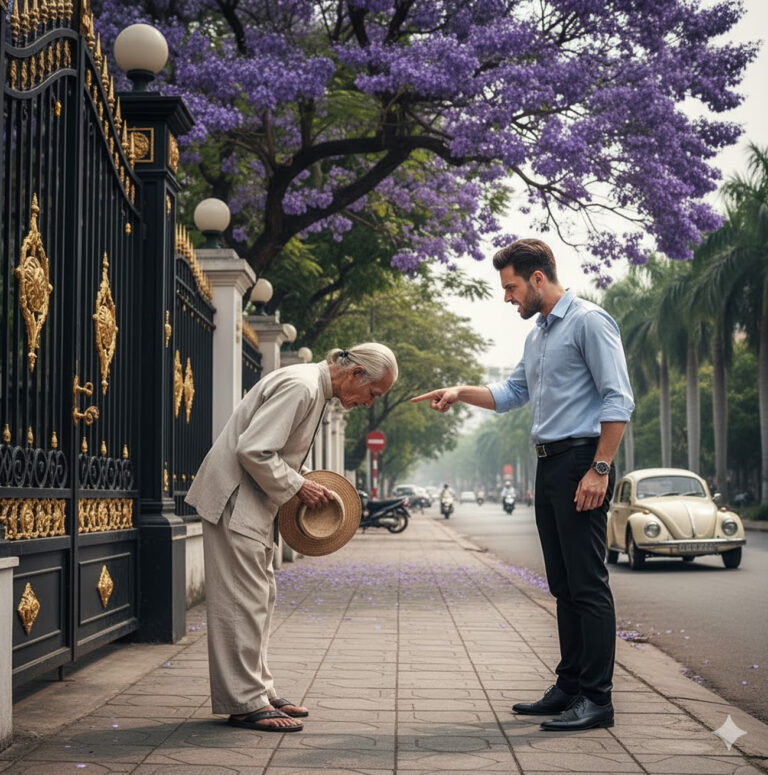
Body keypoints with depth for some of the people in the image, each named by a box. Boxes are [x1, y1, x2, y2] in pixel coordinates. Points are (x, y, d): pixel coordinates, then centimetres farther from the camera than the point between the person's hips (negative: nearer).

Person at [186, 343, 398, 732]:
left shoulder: (315, 389, 13)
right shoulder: (299, 386, -21)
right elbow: (253, 451, -26)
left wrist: (302, 484, 9)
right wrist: (298, 486, -16)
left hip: (254, 502, 11)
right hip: (234, 499, -11)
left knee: (259, 598, 14)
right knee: (243, 600, -8)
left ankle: (259, 691, 21)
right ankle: (246, 703, -3)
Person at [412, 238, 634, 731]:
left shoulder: (589, 321, -8)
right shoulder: (536, 337, 20)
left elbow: (619, 401, -13)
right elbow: (512, 393, 31)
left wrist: (600, 469, -19)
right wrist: (461, 392, 15)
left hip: (581, 460, -9)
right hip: (549, 466, 9)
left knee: (588, 584, -9)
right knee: (563, 585, 10)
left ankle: (597, 699, -8)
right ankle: (570, 687, 16)